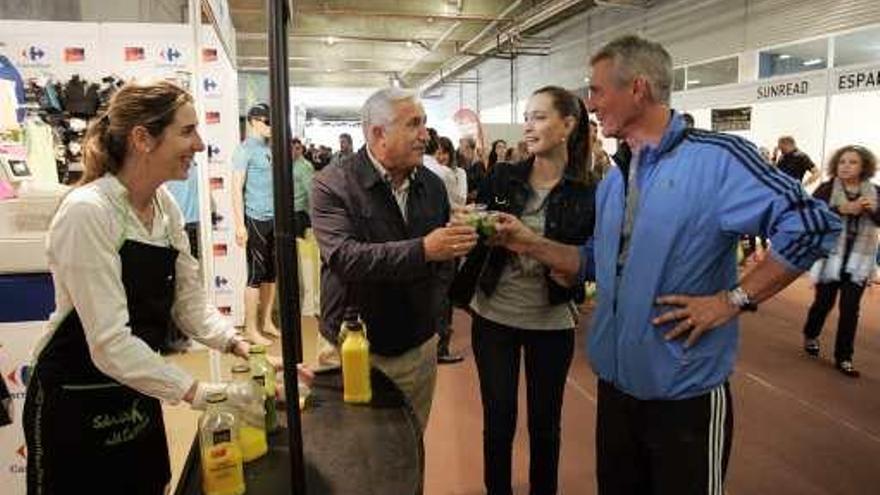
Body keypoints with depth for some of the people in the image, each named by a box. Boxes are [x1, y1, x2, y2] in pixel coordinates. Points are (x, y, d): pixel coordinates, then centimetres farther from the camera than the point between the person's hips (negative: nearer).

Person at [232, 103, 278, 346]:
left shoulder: (270, 148, 12)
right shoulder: (245, 149, -7)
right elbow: (236, 189, -10)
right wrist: (240, 225, -15)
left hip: (275, 218, 7)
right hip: (256, 219, -7)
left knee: (272, 273, 12)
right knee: (256, 275, -1)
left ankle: (266, 321, 24)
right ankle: (251, 329, 10)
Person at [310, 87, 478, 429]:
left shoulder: (432, 186, 5)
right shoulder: (332, 185, -12)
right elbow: (344, 256, -25)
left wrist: (433, 310, 3)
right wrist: (422, 250, -33)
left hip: (419, 348, 5)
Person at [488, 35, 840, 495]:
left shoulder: (717, 158, -16)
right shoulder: (613, 182, 7)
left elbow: (811, 226, -20)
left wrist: (732, 299, -20)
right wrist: (531, 244, 0)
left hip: (685, 391, -7)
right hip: (615, 382, 7)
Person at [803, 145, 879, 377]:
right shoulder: (826, 189, -5)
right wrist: (843, 209, -28)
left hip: (859, 262, 2)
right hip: (829, 257, -2)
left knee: (850, 309, 2)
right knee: (823, 303, 10)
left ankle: (843, 358, 13)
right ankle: (810, 336, 39)